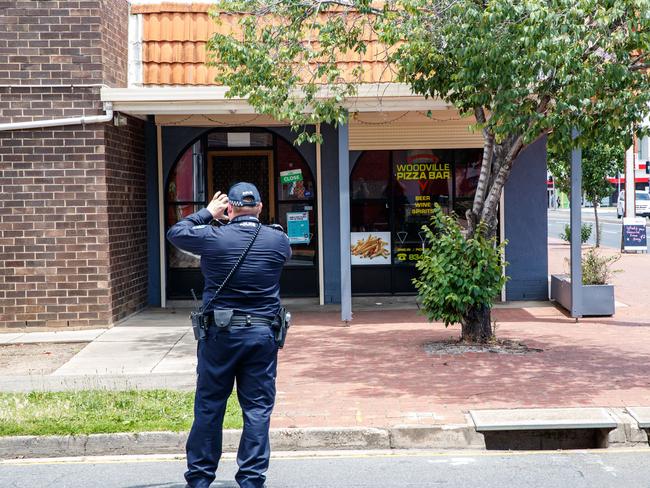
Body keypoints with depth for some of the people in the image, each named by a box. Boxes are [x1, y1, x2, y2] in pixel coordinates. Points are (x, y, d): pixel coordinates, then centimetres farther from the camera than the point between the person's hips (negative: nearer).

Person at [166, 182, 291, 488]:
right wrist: (256, 222, 27)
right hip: (262, 335, 1)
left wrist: (207, 213, 19)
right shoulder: (278, 240, -1)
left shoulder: (213, 237, -7)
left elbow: (175, 233, 10)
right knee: (258, 409, 6)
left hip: (219, 335, -1)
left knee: (208, 407, 9)